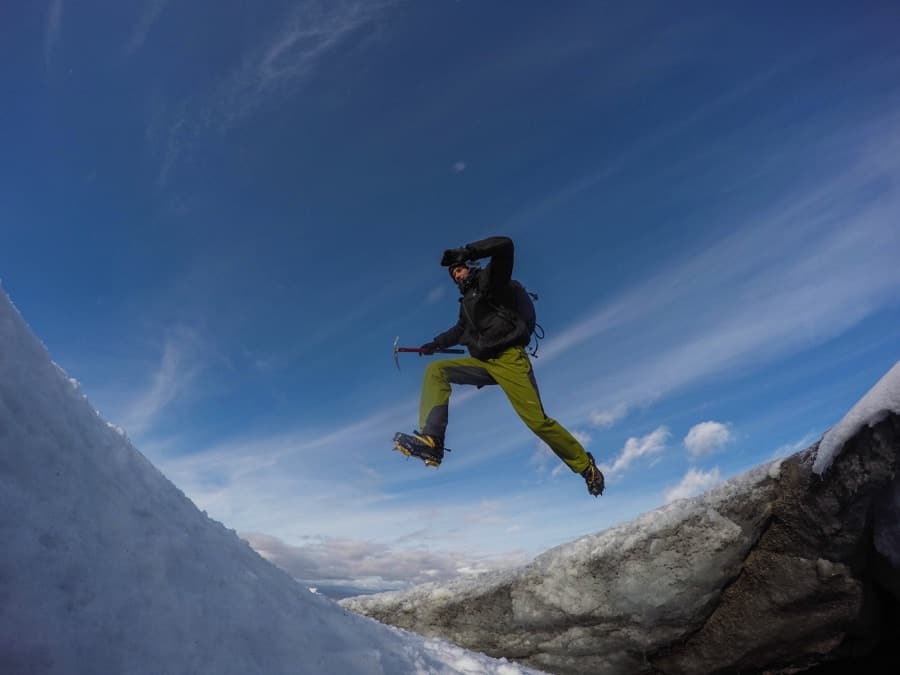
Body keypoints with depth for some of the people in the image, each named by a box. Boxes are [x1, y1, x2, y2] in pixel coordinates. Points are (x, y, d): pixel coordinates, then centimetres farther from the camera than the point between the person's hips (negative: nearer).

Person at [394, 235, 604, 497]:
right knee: (435, 370, -6)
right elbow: (460, 330, 42)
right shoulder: (467, 301, 26)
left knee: (537, 421, -13)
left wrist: (465, 252, -17)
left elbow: (505, 245, -14)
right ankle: (431, 439, -20)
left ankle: (586, 466, 8)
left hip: (510, 359, -8)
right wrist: (434, 345, 40)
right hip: (484, 364, 8)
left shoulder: (490, 278, 4)